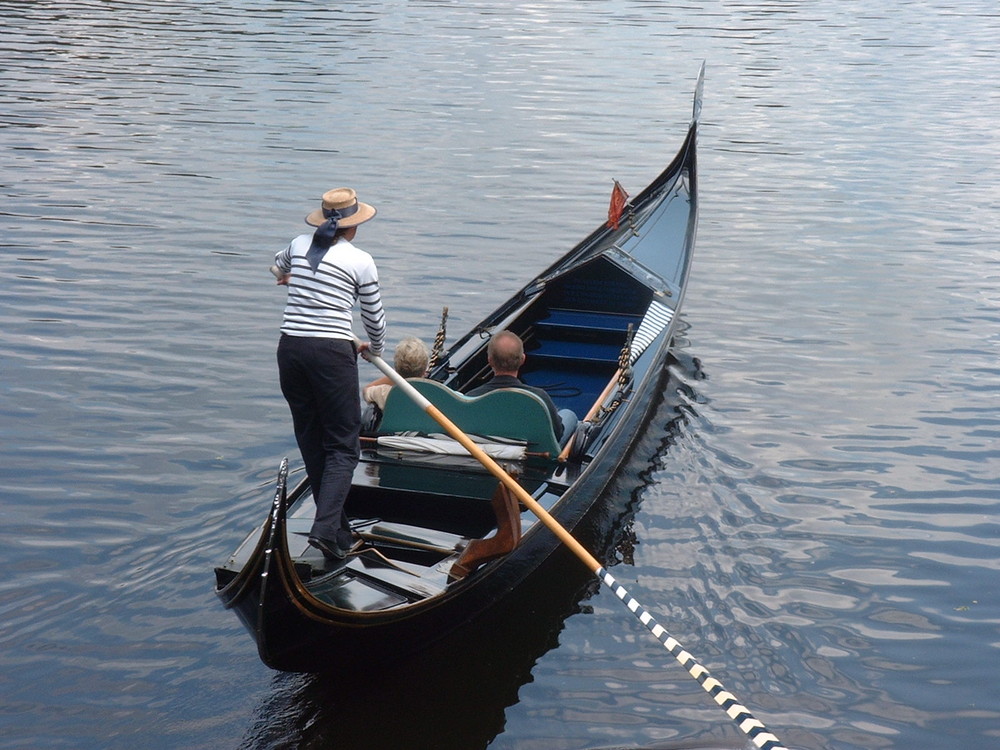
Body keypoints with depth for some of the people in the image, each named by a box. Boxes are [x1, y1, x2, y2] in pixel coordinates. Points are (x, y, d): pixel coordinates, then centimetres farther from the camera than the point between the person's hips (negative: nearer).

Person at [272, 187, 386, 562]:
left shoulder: (299, 245, 10)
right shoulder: (360, 261, -2)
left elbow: (279, 268, 35)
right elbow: (374, 316, 8)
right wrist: (376, 348, 29)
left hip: (290, 347, 5)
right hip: (331, 352, -5)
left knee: (311, 442, 13)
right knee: (343, 445, 3)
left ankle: (338, 531, 18)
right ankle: (326, 527, -14)